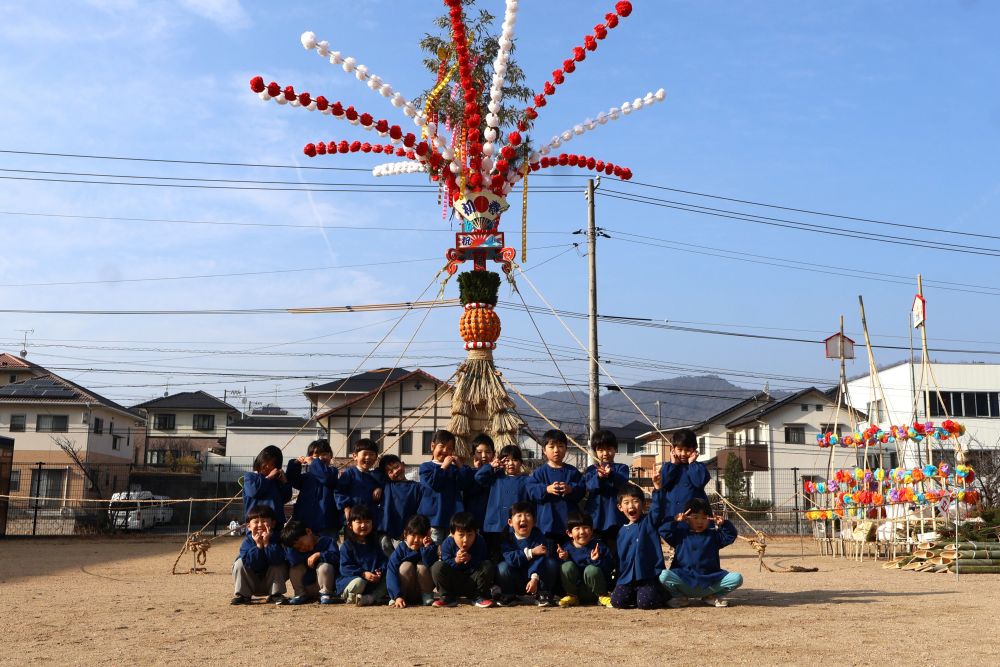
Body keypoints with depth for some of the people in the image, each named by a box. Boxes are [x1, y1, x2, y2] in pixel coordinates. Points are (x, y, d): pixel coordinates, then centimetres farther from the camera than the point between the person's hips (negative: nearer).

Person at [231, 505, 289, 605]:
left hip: (270, 581, -1)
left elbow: (278, 560, -35)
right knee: (239, 563, -19)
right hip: (251, 584, 1)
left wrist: (267, 543, -38)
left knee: (280, 566, -25)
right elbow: (250, 564, -30)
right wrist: (258, 545, -36)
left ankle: (275, 595, -14)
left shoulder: (276, 540, -18)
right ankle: (243, 595, -8)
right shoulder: (247, 542, -15)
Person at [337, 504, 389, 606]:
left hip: (373, 581, 6)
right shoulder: (347, 546, -5)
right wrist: (363, 574, -25)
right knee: (359, 582, -37)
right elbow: (345, 568, -13)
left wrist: (380, 572, -17)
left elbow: (383, 560, 6)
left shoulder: (374, 544, 11)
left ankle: (368, 598, -31)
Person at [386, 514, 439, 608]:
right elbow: (391, 573, -23)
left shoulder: (430, 547, -11)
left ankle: (427, 596, -9)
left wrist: (427, 548, -32)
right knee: (406, 565, -25)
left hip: (423, 588, 0)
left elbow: (431, 567, -29)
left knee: (422, 566, -24)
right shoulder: (401, 549, -14)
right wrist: (397, 596, -33)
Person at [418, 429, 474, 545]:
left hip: (453, 515, 3)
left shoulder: (454, 468, 17)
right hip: (434, 515, -3)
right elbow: (432, 483, -13)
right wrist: (443, 467, -8)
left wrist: (461, 466, -2)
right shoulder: (426, 467, 6)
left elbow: (464, 485, 3)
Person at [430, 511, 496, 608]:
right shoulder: (447, 544, -13)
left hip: (473, 584, 0)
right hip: (453, 584, 0)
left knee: (488, 566, -25)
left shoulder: (480, 543, -13)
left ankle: (480, 597, -5)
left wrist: (471, 560, -36)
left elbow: (481, 564, -17)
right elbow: (445, 564, -16)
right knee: (437, 567, -25)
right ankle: (448, 598, -7)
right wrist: (456, 561, -35)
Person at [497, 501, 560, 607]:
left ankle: (542, 595, -6)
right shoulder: (507, 538, -9)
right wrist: (531, 552, -32)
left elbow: (539, 559, -26)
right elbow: (510, 558, -26)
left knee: (551, 563, -24)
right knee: (502, 567, -28)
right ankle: (509, 596, -2)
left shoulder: (538, 536, -12)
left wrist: (534, 578, -42)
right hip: (515, 582, 0)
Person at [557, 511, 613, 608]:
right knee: (567, 566, -21)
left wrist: (597, 560, -31)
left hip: (595, 592, -2)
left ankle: (602, 596, -5)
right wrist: (563, 559, -20)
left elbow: (610, 566, -14)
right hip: (575, 588, 2)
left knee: (591, 569, -30)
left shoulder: (598, 546, -7)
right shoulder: (566, 548, -2)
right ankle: (572, 596, 0)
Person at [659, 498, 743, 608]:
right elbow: (663, 531, 3)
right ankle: (680, 597, 1)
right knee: (664, 575, -30)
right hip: (685, 580, -2)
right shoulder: (681, 535, 10)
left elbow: (731, 536, 7)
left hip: (709, 580, 2)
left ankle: (711, 596, 6)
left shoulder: (713, 535, 14)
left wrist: (724, 524, -10)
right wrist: (675, 521, -11)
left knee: (737, 578, -17)